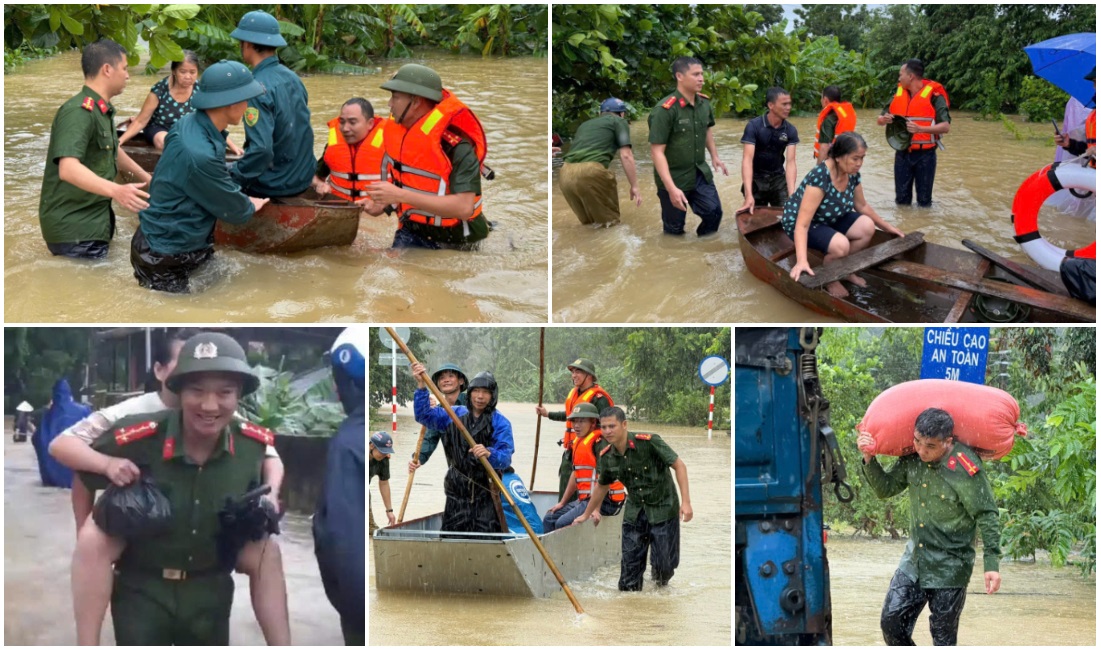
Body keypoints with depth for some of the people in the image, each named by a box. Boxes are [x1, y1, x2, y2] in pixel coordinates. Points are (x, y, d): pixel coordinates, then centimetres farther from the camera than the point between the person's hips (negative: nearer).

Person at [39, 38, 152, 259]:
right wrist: (116, 190, -46)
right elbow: (68, 169, -34)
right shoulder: (78, 112, -21)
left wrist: (146, 178, 37)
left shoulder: (102, 111, 11)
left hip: (93, 221, 10)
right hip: (74, 227, -10)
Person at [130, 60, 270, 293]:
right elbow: (234, 211, -15)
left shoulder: (188, 125, -2)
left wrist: (243, 199, 9)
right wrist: (252, 206, 5)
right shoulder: (199, 155, -32)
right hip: (163, 259, -9)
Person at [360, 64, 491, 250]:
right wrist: (381, 203, -7)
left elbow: (464, 208, -33)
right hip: (410, 233, 5)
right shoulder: (396, 129, -1)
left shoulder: (456, 145, -24)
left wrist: (400, 195, -34)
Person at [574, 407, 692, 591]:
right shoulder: (606, 457, -4)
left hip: (663, 509, -4)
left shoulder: (649, 442, -21)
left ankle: (659, 577, 31)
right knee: (630, 564, 1)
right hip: (634, 512, 4)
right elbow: (602, 486, 16)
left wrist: (686, 502, -24)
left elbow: (679, 465, -17)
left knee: (665, 564, -2)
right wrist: (586, 514, 26)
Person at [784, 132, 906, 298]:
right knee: (840, 245, -31)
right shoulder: (820, 177, -35)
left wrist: (888, 227, 12)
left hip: (829, 219, 8)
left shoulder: (853, 174, -11)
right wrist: (802, 261, -50)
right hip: (799, 222, -8)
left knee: (867, 227, -10)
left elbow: (862, 206, 10)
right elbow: (802, 224, -39)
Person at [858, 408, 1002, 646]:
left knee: (943, 636, 1)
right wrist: (869, 458, -7)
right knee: (891, 622, 3)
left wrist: (991, 564, -19)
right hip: (914, 563, 6)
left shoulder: (966, 469, -21)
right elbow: (885, 488, 9)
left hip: (949, 568, -6)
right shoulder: (912, 459, -3)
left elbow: (987, 517, -16)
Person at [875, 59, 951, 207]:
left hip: (925, 154, -5)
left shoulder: (933, 95, -11)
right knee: (902, 198, 10)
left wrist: (920, 128, -32)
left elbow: (946, 126, -18)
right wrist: (884, 119, -14)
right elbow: (879, 119, 11)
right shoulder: (898, 94, 6)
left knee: (924, 200, 4)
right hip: (902, 153, 5)